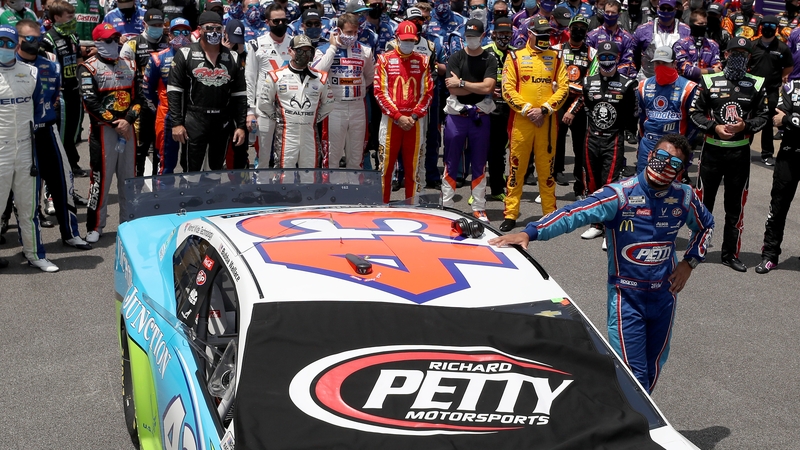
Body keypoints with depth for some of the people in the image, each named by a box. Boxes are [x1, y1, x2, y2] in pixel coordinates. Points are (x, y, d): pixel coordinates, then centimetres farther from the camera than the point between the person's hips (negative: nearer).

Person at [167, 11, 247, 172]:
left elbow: (240, 94, 9)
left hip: (222, 122, 3)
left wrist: (241, 126, 4)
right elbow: (174, 91, -3)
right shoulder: (186, 54, -2)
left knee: (218, 170, 13)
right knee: (191, 172, -3)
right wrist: (176, 123, -9)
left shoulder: (232, 57, 8)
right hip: (194, 122, -3)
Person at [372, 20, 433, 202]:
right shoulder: (385, 59, 3)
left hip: (414, 121, 2)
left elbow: (428, 92, 6)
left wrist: (414, 116, -6)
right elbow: (380, 92, -3)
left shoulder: (423, 61, 9)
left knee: (412, 166, 4)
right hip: (390, 120, -2)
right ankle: (383, 204, 6)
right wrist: (398, 117, -9)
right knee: (386, 165, -1)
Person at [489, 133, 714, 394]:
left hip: (664, 294, 4)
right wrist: (530, 232, -42)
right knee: (633, 373, -8)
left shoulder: (685, 198, -3)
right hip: (627, 296, -4)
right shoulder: (620, 195, -17)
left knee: (653, 367, 17)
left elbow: (705, 226, 19)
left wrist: (689, 262, 5)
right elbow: (575, 214, -29)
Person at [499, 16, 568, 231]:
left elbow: (563, 88, 3)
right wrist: (526, 110, -11)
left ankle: (550, 212, 16)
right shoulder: (515, 57, 5)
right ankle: (510, 214, 5)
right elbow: (507, 89, -2)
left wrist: (544, 109, -9)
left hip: (547, 121, 1)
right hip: (520, 120, -1)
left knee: (547, 168, 7)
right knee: (516, 167, 0)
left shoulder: (555, 58, 10)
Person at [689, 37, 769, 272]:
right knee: (703, 201, 5)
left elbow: (763, 115, 6)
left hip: (740, 153, 1)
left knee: (735, 205, 9)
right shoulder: (710, 81, 0)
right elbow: (695, 111, 1)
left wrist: (745, 125, -13)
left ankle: (730, 253, 19)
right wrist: (714, 127, -14)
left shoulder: (756, 85, 4)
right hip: (712, 149, -1)